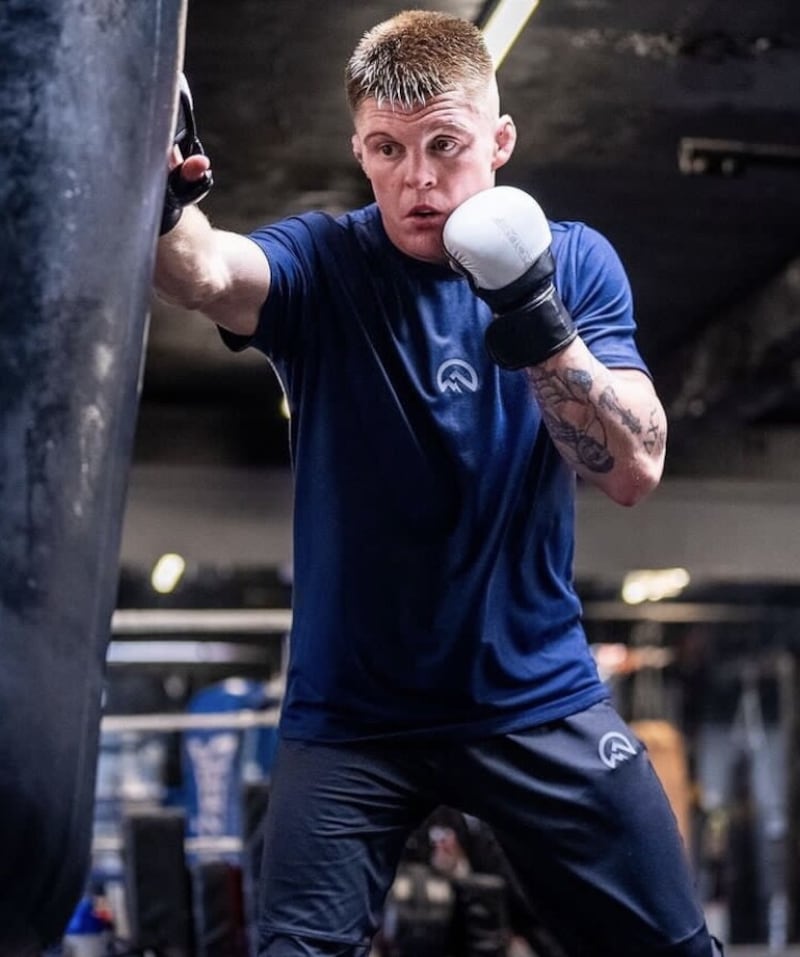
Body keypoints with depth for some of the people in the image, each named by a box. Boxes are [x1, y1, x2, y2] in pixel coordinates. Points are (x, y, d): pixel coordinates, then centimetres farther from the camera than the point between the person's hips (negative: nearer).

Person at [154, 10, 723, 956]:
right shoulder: (321, 265, -7)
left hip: (539, 694, 2)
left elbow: (635, 470, -12)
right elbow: (209, 274, -31)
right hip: (351, 711, -1)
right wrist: (156, 202, -53)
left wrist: (542, 331, -27)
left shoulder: (573, 263, -1)